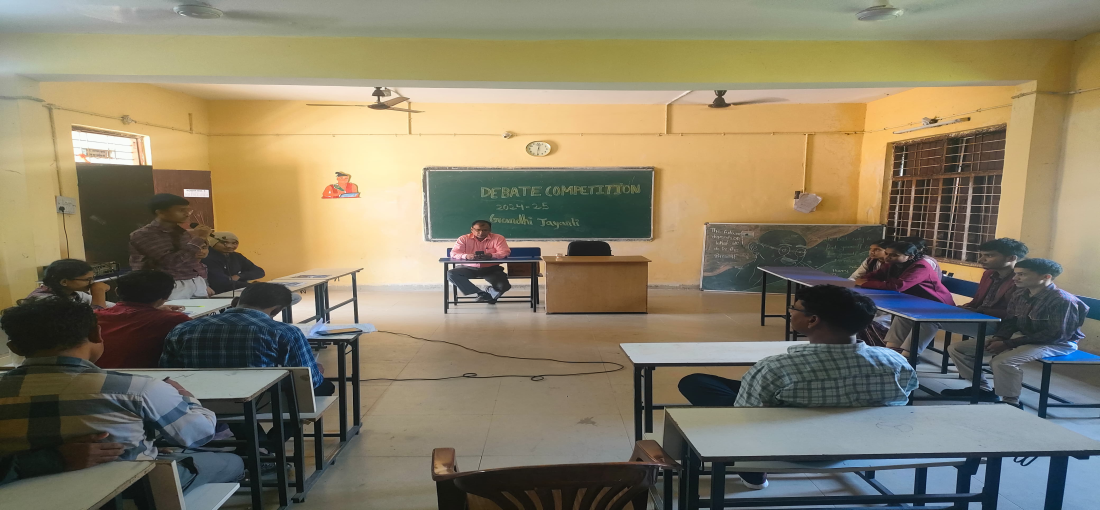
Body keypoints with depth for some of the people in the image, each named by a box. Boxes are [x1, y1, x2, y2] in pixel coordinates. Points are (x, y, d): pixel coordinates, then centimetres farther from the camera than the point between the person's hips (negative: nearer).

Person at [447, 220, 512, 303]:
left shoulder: (498, 238, -2)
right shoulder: (464, 239, 0)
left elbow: (505, 253, -11)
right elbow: (454, 254, -7)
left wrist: (491, 255, -33)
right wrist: (466, 256, -31)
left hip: (491, 269, -1)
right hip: (469, 268, 1)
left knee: (503, 286, -25)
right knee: (451, 274, -26)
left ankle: (491, 291, 18)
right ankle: (481, 293, -20)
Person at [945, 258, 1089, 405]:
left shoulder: (1062, 300, -20)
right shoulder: (1020, 294, 2)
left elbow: (1056, 335, -23)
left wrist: (1008, 344, -24)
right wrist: (999, 338, -10)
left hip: (1054, 344, -8)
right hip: (1020, 336, 8)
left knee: (1001, 362, -38)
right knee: (957, 348, -2)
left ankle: (1011, 403, -14)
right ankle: (983, 389, 13)